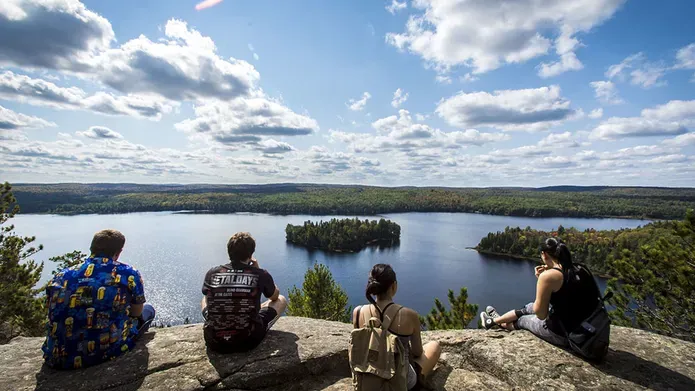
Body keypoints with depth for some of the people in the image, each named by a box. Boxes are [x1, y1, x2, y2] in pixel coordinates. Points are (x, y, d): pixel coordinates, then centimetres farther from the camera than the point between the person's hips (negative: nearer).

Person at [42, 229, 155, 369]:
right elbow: (136, 312, 10)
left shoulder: (60, 276, 5)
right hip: (105, 353, -5)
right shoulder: (128, 274, -5)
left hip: (58, 359, 5)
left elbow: (54, 317, 19)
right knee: (148, 310, 22)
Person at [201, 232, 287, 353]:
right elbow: (275, 296, 12)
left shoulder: (212, 273, -4)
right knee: (281, 300, 18)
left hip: (214, 342, 3)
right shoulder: (261, 275, -10)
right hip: (247, 341, -3)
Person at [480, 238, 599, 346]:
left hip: (563, 334, -7)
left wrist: (541, 279, -9)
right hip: (582, 329, 7)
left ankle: (495, 322, 50)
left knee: (522, 319, 21)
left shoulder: (548, 275, -23)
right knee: (529, 308, 26)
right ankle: (496, 319, 48)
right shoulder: (577, 271, 1)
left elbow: (540, 314, -15)